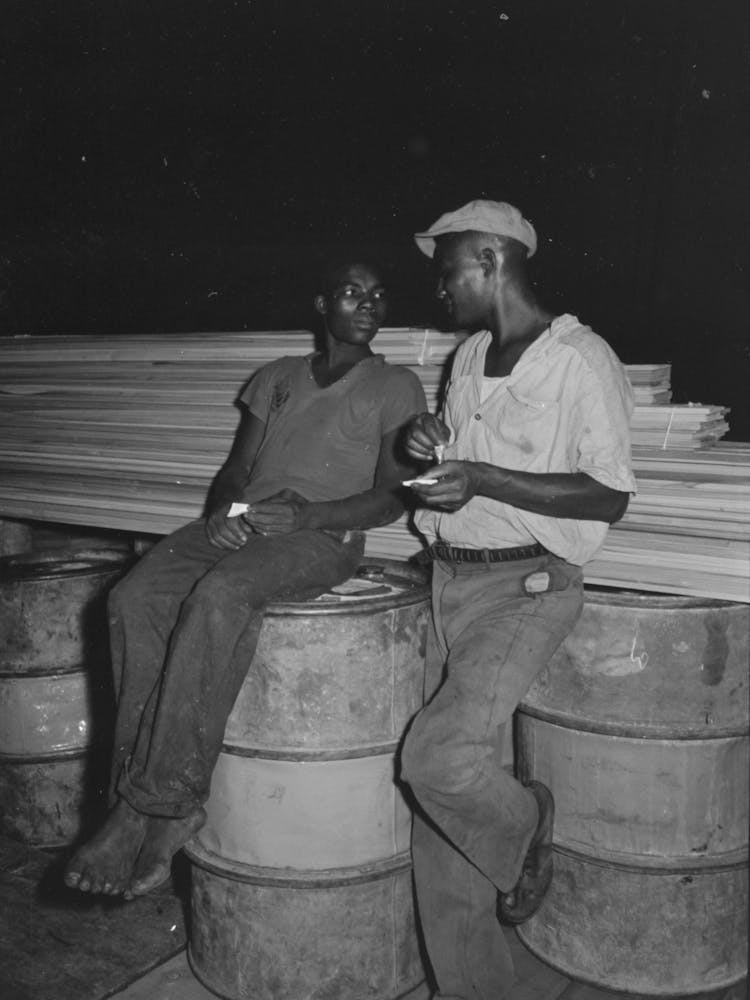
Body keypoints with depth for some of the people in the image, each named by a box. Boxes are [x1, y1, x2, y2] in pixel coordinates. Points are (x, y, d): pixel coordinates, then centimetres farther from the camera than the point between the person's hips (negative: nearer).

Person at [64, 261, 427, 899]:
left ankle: (145, 807, -27)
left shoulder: (395, 387, 11)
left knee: (219, 595, -35)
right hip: (241, 525, 5)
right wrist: (222, 511, -3)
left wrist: (304, 515, -15)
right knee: (136, 596, -23)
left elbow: (391, 496, 0)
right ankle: (168, 807, -22)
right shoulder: (277, 378, 25)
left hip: (324, 536, -5)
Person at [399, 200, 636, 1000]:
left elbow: (610, 497, -14)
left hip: (526, 584, -7)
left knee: (440, 756, -23)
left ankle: (523, 828, 12)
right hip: (449, 580, 7)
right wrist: (428, 441, 3)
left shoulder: (581, 359, -9)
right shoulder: (469, 357, 14)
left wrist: (482, 479, -20)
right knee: (438, 797, 5)